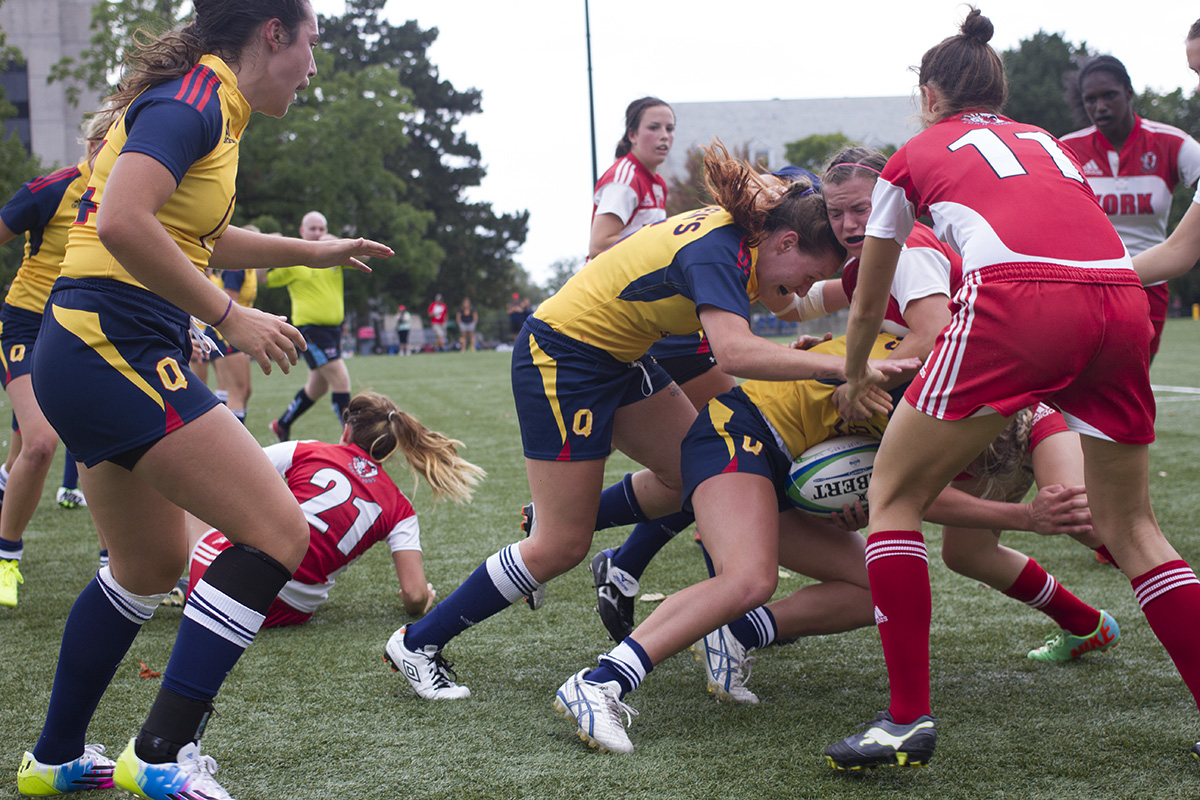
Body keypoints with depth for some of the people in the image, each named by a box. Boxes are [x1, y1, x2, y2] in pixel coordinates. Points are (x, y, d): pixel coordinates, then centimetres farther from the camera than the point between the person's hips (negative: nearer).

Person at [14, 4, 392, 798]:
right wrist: (231, 317, -21)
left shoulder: (208, 103, 18)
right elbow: (123, 223, -28)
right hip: (115, 345, -11)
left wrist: (311, 251, 36)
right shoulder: (193, 99, -13)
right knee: (278, 531, -11)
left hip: (96, 354, 11)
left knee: (151, 566, 21)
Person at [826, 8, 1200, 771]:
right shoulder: (1046, 140, 33)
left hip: (1019, 302, -5)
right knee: (1129, 522, 20)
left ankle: (910, 717, 2)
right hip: (1121, 302, 5)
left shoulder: (917, 154, 23)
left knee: (894, 495, 10)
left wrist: (855, 379, 50)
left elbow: (868, 307, 32)